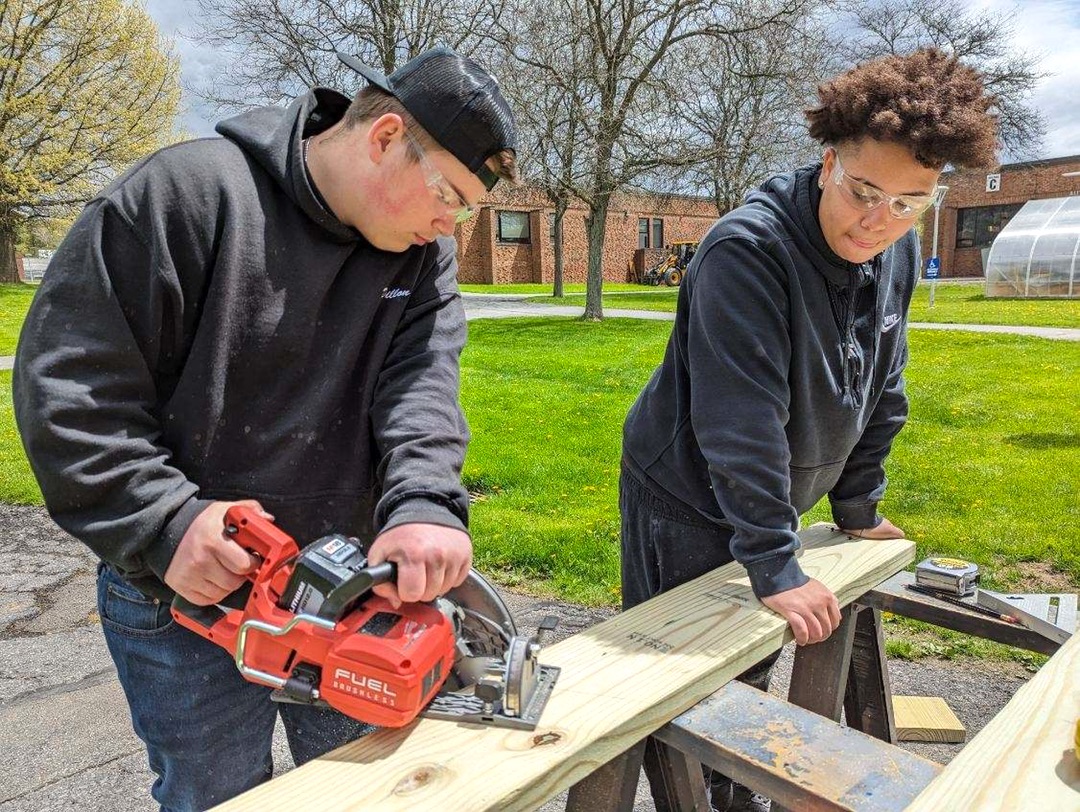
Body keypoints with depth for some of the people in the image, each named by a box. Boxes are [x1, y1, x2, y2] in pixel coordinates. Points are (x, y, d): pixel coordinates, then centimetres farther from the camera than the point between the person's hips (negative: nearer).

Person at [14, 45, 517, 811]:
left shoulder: (425, 252, -2)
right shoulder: (190, 191, -17)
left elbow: (423, 377, -16)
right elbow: (66, 375, -16)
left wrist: (427, 502, -34)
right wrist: (163, 523, -23)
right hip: (188, 594, -4)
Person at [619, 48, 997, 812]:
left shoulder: (899, 255, -4)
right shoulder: (748, 249, -28)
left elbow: (880, 391, 7)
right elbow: (740, 421, -31)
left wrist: (858, 507, 12)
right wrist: (775, 565, -29)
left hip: (767, 499, 7)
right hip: (685, 498, -6)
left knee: (752, 669, 21)